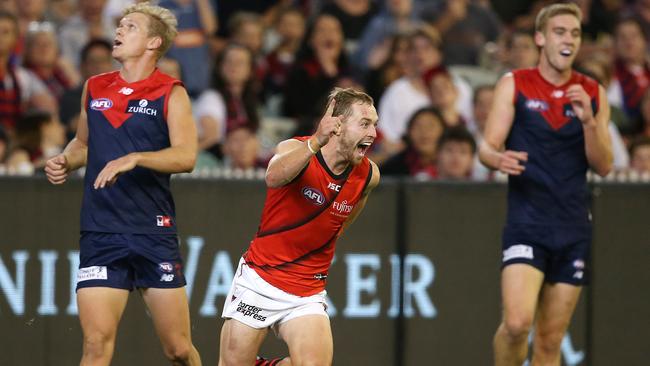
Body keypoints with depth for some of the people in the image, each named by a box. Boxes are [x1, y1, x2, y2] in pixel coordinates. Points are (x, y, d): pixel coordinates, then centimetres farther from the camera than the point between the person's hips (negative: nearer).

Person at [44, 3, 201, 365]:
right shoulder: (94, 88, 12)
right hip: (100, 235, 2)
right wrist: (65, 162, 9)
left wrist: (134, 159, -27)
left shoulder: (171, 94, -1)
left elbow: (185, 156, -15)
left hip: (155, 233, -2)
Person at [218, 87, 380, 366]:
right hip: (259, 280, -3)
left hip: (307, 294, 3)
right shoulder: (296, 149, -17)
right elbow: (274, 177, -43)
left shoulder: (368, 175, -4)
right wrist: (316, 143, -58)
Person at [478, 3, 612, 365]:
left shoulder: (593, 93, 8)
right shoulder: (514, 85, 2)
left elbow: (604, 166, 4)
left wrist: (588, 121, -13)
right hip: (526, 223, -3)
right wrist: (499, 158, -26)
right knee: (517, 322, -21)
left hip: (574, 228, 3)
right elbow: (488, 147, -3)